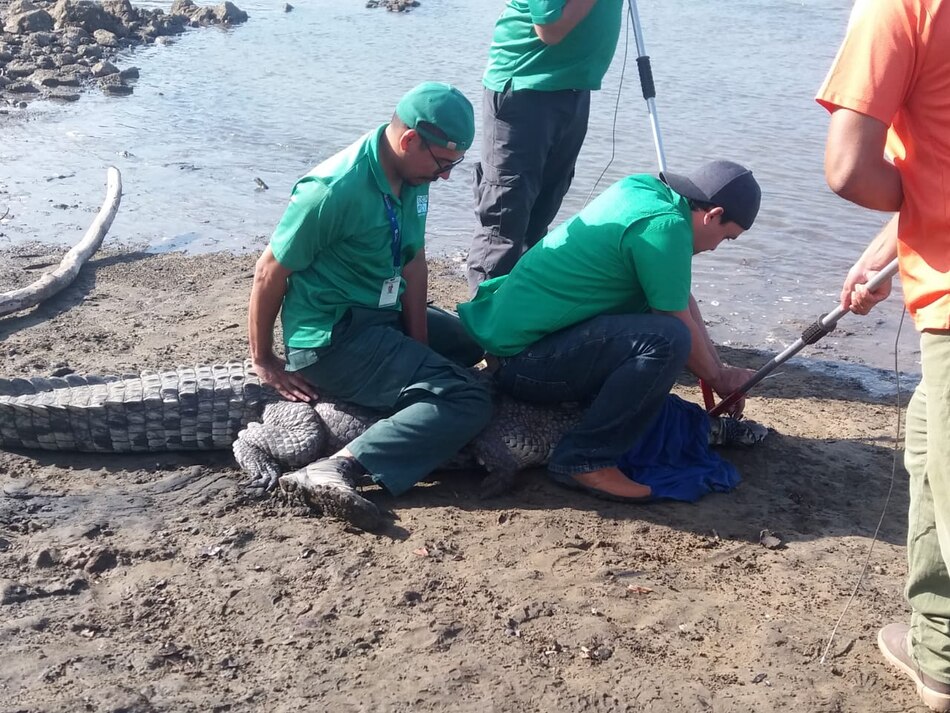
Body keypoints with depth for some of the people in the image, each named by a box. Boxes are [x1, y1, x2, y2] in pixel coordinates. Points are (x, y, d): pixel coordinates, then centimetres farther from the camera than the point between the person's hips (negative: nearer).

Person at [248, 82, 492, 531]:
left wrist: (417, 347, -4)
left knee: (479, 337, 24)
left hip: (383, 317, 9)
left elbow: (413, 261, 4)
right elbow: (269, 274, -16)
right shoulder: (335, 190, -25)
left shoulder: (411, 176, -1)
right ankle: (335, 471, -30)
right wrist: (264, 363, -7)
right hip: (332, 339, -9)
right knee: (469, 403, -20)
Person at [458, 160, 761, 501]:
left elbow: (683, 299, 15)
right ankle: (584, 459, -14)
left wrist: (719, 370, 15)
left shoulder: (642, 188, 7)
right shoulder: (665, 226, -19)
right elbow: (680, 329, -10)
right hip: (522, 361, -10)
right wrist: (720, 379, 8)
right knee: (666, 339, -24)